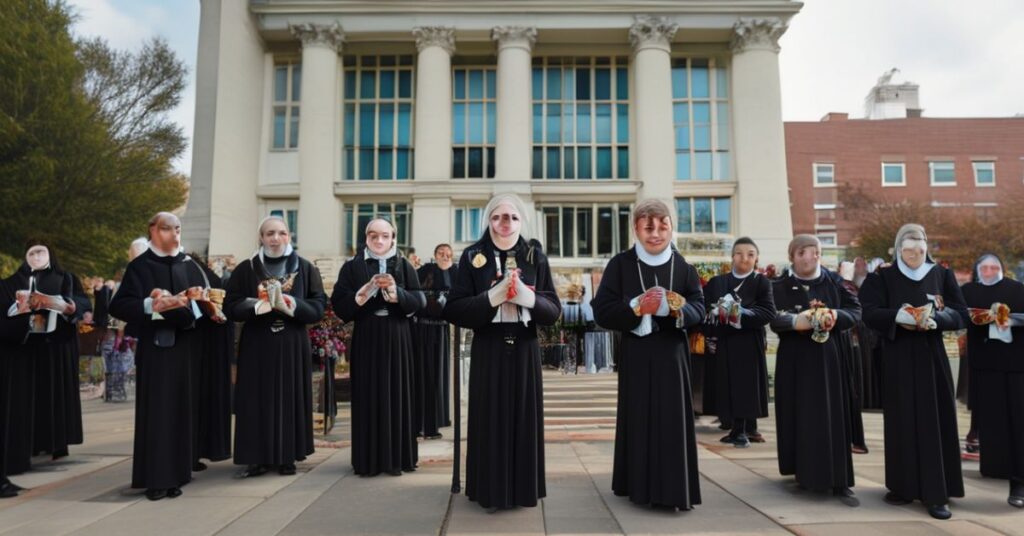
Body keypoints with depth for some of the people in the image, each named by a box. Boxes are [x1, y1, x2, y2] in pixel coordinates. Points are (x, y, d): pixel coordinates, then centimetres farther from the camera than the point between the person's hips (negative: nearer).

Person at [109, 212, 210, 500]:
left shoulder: (190, 266, 11)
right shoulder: (139, 266, 1)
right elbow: (119, 305, -8)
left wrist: (194, 300, -14)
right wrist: (151, 305, -23)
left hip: (184, 346, 3)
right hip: (154, 347, -3)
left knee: (180, 408, 5)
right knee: (155, 409, -1)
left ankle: (175, 475, 13)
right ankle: (155, 478, 5)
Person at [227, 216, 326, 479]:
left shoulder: (306, 268, 3)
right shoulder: (246, 269, 3)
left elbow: (319, 306, -2)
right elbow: (231, 307, -1)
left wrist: (291, 305, -18)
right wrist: (259, 304, -17)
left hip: (293, 344, 0)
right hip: (256, 345, 0)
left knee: (290, 398, 5)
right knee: (258, 400, 2)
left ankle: (287, 457, 15)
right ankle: (257, 457, 12)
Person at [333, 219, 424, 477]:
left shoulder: (404, 266, 6)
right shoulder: (352, 266, 4)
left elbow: (419, 300, -2)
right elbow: (338, 303, -3)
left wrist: (395, 292, -18)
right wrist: (363, 292, -18)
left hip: (397, 339, 1)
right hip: (366, 339, -1)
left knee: (396, 394, 4)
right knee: (368, 396, 1)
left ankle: (396, 457, 13)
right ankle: (368, 459, 10)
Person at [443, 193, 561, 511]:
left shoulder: (536, 257, 3)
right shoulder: (473, 257, -1)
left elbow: (554, 309, 1)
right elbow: (453, 310, -7)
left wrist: (528, 297, -18)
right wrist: (491, 298, -20)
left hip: (525, 350, 2)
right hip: (488, 351, -1)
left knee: (523, 418, 8)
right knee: (490, 419, 4)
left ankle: (522, 487, 23)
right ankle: (491, 490, 18)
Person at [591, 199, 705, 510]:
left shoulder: (683, 266, 5)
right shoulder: (620, 265, -2)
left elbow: (700, 309, 4)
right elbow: (601, 311, -5)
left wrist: (678, 308, -17)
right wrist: (636, 306, -19)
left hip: (672, 354, 2)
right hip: (636, 356, -2)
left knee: (674, 421, 3)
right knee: (639, 420, 3)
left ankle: (675, 489, 14)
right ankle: (641, 486, 16)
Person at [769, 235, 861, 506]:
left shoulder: (834, 283, 6)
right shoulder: (779, 287, 0)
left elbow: (855, 311, 0)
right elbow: (774, 320, -11)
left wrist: (835, 316, -19)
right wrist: (796, 319, -29)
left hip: (828, 358, 1)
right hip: (794, 360, -1)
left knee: (832, 416, -1)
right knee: (800, 416, 4)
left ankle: (839, 482, 3)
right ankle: (803, 472, 19)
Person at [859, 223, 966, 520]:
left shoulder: (942, 275, 5)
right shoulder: (883, 277, 1)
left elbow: (961, 313, 1)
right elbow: (869, 312, -8)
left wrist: (937, 319, -19)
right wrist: (898, 316, -25)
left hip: (932, 356, 1)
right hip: (897, 359, -1)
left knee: (935, 421, 0)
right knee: (902, 422, 3)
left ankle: (935, 493, 5)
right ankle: (902, 486, 13)